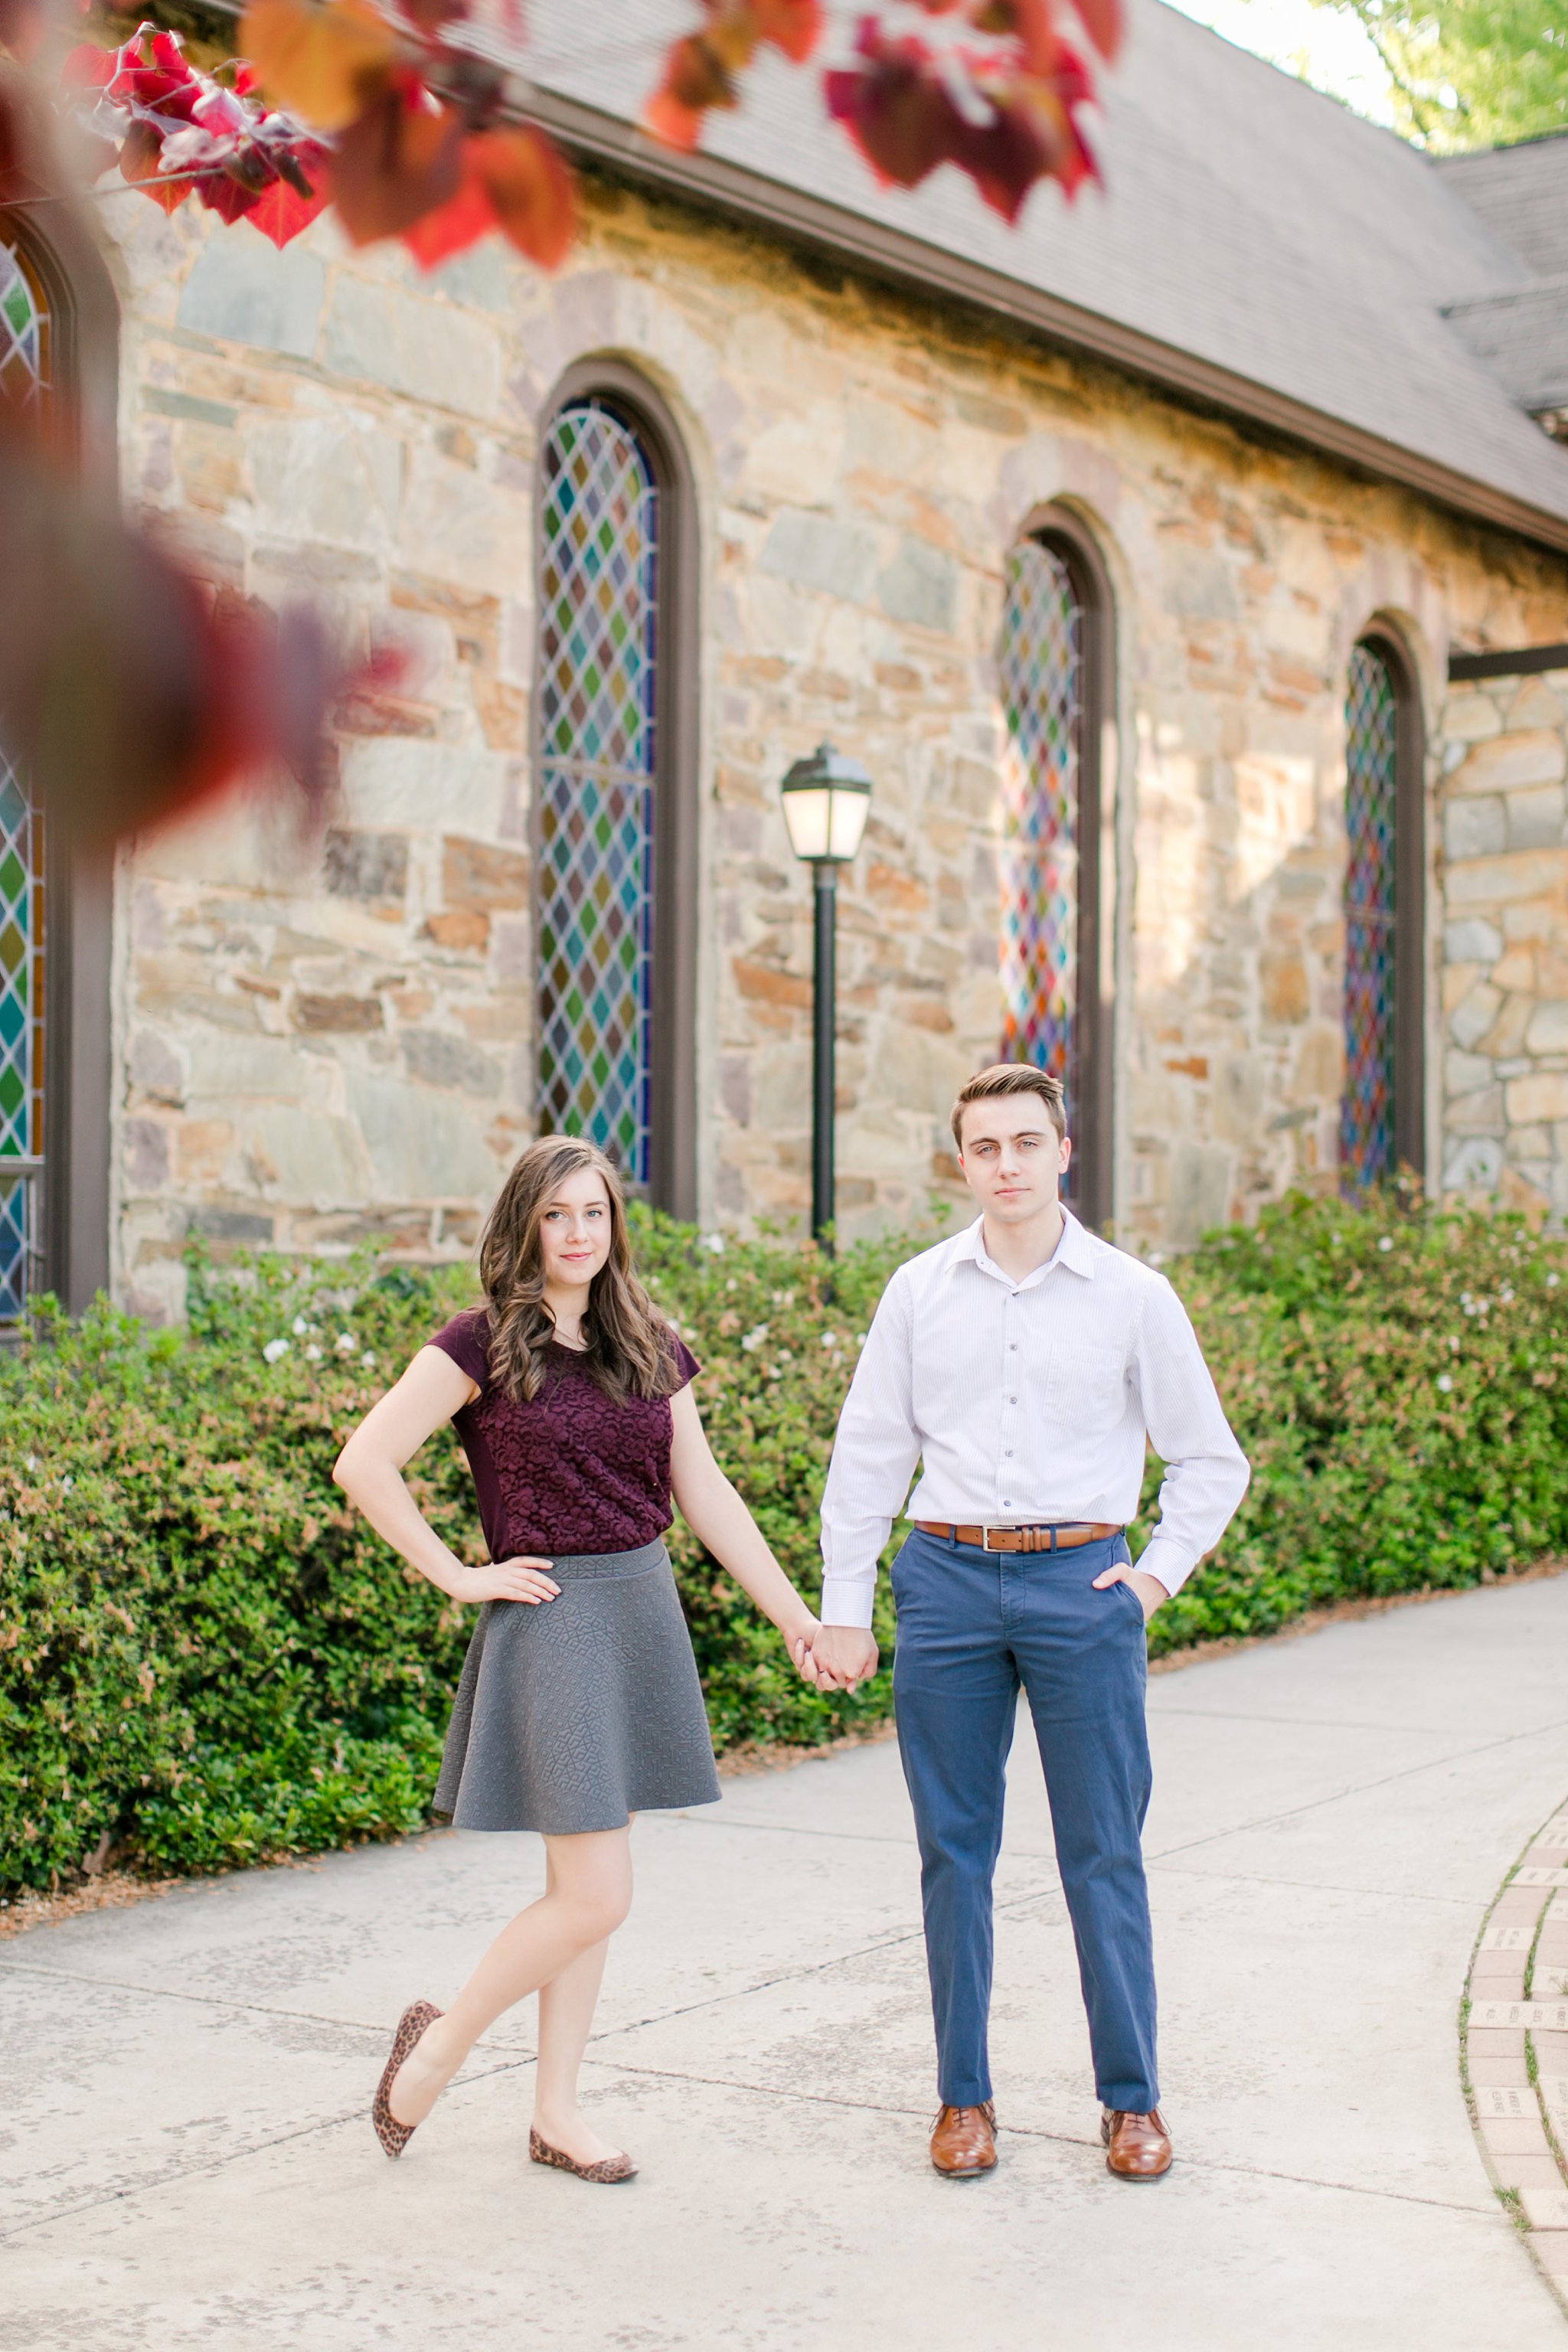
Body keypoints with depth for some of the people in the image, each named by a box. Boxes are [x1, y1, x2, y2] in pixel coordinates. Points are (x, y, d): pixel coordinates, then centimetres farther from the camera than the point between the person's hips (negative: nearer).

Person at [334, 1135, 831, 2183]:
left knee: (587, 1886, 12)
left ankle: (558, 2111, 23)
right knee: (595, 1897, -8)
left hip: (643, 1613, 6)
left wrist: (794, 1614, 8)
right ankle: (444, 2039, 15)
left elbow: (704, 1491, 11)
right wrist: (457, 1575, -10)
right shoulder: (482, 1346, -8)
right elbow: (365, 1464, -11)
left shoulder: (650, 1348, 8)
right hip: (550, 1618, -6)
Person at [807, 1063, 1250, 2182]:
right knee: (954, 1850, 6)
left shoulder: (1132, 1294, 2)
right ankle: (964, 2097, 17)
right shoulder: (921, 1291, 5)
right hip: (948, 1581, 2)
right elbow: (867, 1457, 9)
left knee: (1105, 1855, 3)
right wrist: (843, 1609, 6)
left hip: (1079, 1583, -1)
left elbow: (1213, 1460, 10)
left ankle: (1132, 2100, 16)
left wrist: (1157, 1577, 2)